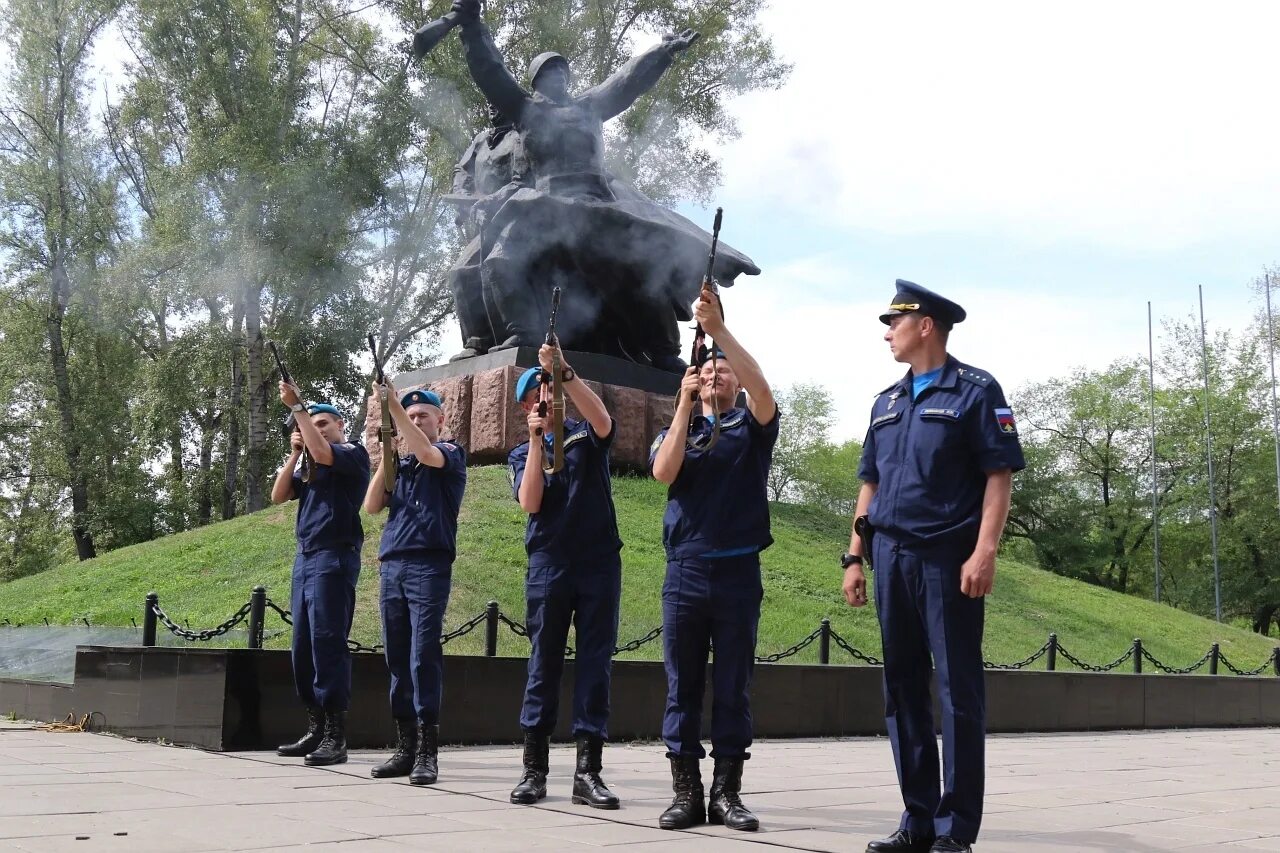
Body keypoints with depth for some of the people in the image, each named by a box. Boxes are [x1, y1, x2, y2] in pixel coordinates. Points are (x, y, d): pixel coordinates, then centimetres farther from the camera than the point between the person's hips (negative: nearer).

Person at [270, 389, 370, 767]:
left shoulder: (353, 454, 0)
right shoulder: (309, 466, 21)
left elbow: (323, 453, -20)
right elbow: (278, 496, 12)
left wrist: (297, 407, -15)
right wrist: (294, 452, 4)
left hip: (333, 557, -8)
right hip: (305, 558, 8)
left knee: (327, 644, -12)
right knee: (303, 647, 7)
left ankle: (336, 736, -10)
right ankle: (315, 730, 13)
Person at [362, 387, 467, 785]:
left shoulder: (451, 453, 4)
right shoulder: (400, 463, 20)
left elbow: (427, 454, -19)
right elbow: (372, 506, 11)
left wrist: (393, 405, -19)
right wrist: (385, 459, 2)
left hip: (429, 565, -6)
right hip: (392, 566, 6)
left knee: (423, 657, -11)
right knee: (397, 659, 6)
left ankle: (427, 749, -9)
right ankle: (405, 747, 11)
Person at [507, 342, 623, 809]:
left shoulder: (586, 434, 9)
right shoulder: (523, 453, 12)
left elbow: (604, 421, -16)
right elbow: (530, 503, -6)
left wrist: (564, 370, -23)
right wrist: (537, 440, -10)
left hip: (600, 560, 0)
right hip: (548, 564, 1)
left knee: (595, 662, -1)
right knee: (544, 662, 2)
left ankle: (588, 769, 1)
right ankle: (534, 767, 8)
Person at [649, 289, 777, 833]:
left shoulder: (753, 428, 9)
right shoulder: (677, 430, 13)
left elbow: (761, 387, -13)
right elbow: (663, 472, -8)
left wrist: (717, 327, -18)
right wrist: (684, 402, -10)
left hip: (738, 572, -1)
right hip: (684, 571, 1)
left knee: (733, 689, 3)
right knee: (682, 688, 3)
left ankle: (726, 792, 10)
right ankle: (686, 791, 10)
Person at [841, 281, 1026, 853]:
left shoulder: (975, 391, -1)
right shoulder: (887, 402, 18)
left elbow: (999, 475, -7)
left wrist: (984, 552, -18)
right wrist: (854, 557, 12)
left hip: (948, 559, -6)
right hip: (891, 559, 7)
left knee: (958, 691, -3)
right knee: (902, 690, 9)